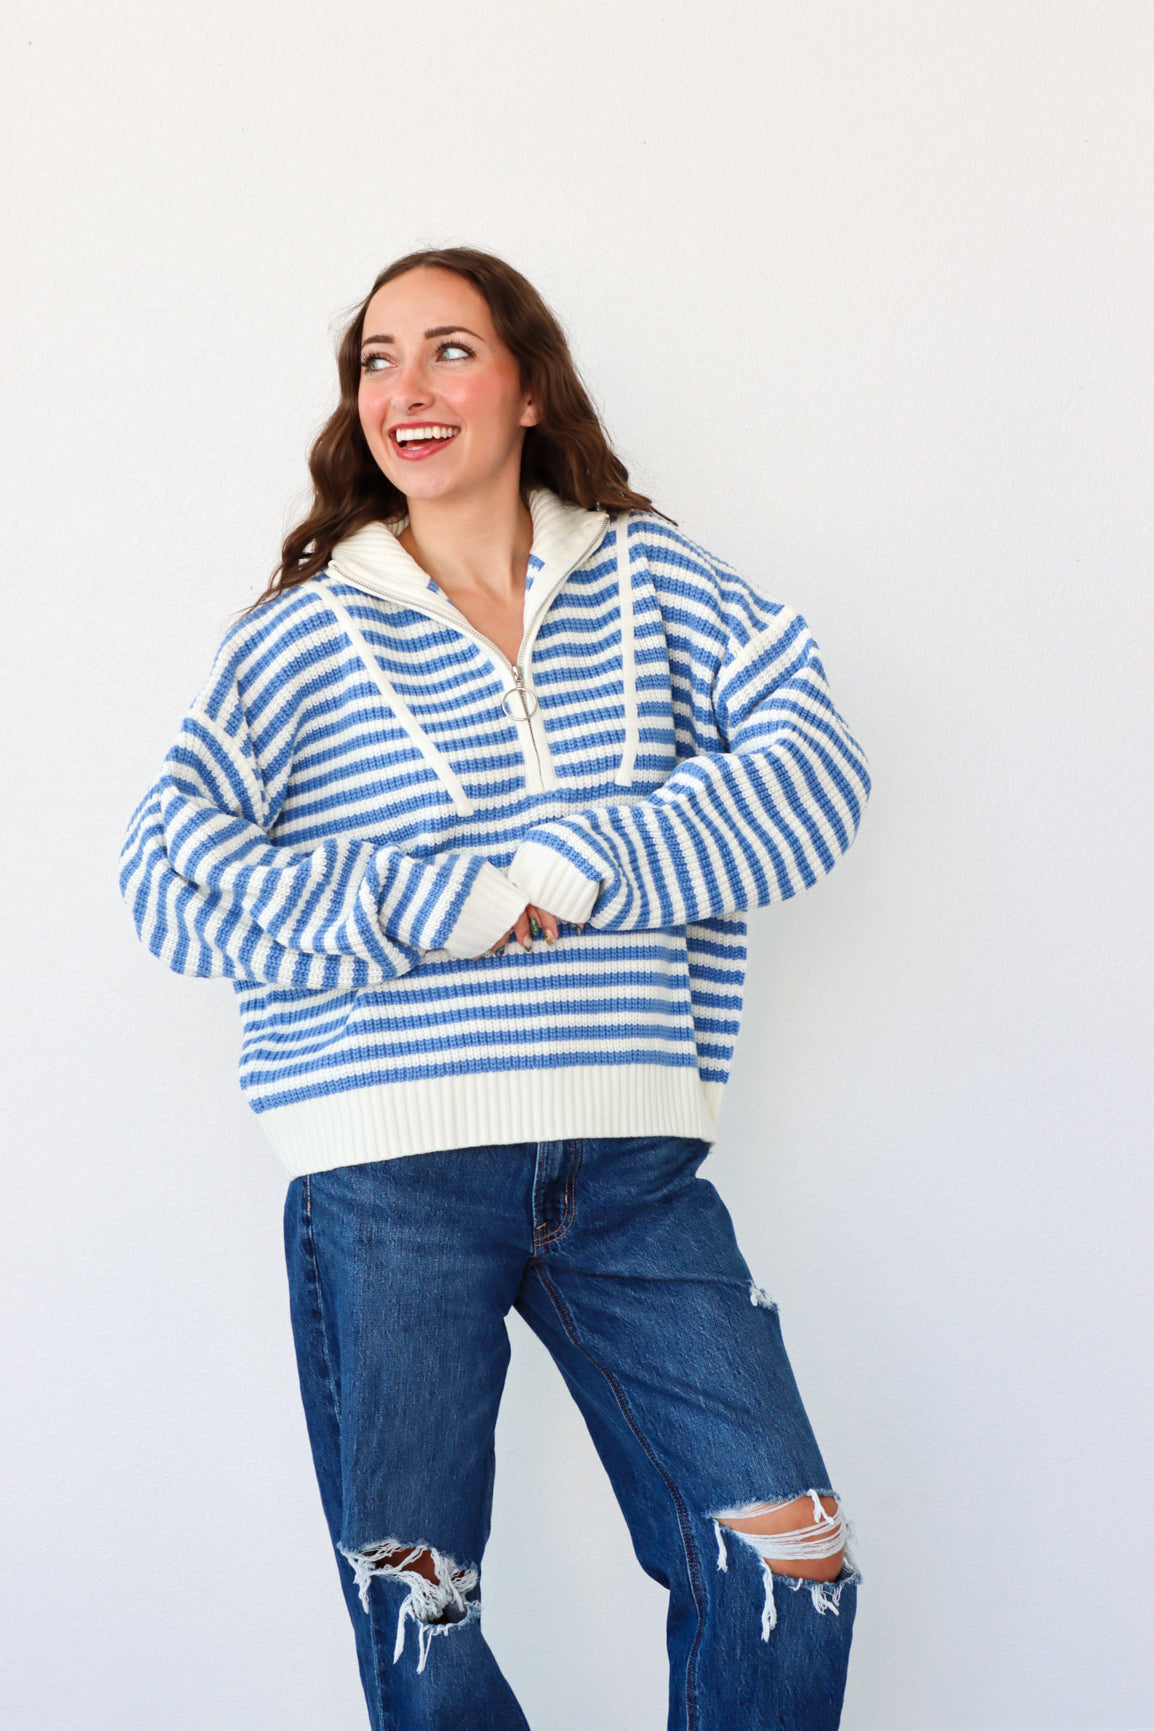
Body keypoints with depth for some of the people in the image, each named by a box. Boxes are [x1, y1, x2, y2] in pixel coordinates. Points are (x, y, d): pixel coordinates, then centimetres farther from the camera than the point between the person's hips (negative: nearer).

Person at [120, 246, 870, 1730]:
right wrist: (441, 904, -15)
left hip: (634, 1164, 1)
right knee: (413, 1608, 8)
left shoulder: (650, 578, 9)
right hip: (387, 1174, -1)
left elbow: (811, 763, -3)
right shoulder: (307, 633, 5)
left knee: (786, 1563, -1)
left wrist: (580, 870, -15)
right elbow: (169, 873, -6)